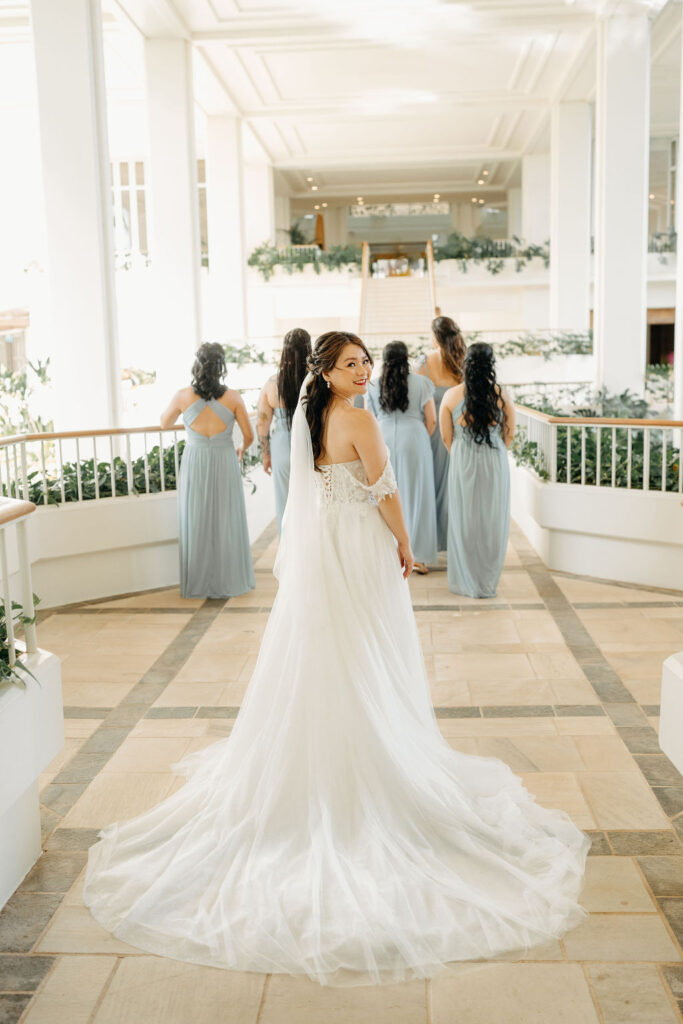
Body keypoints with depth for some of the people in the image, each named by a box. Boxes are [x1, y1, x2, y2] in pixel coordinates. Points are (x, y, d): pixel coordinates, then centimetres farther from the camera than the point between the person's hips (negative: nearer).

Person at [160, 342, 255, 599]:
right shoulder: (233, 397, -5)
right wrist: (242, 449, 22)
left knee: (196, 523, 10)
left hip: (194, 465, 0)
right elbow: (249, 435, 1)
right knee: (226, 523, 10)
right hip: (225, 463, 0)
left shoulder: (183, 396, -4)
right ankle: (229, 580, 18)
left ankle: (197, 584, 17)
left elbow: (164, 422, 13)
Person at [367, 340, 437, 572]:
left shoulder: (374, 387, 5)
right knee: (415, 496, 4)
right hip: (414, 441, -2)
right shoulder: (421, 383, -1)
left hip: (383, 442, 2)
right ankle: (418, 556, 5)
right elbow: (431, 420, -1)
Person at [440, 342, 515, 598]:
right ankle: (488, 583, 19)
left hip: (462, 463, 0)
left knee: (464, 520, 10)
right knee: (493, 520, 10)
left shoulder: (451, 396, -5)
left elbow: (446, 437, 3)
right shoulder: (502, 395, -4)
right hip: (495, 463, 0)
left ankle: (466, 582, 18)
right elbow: (509, 435, 6)